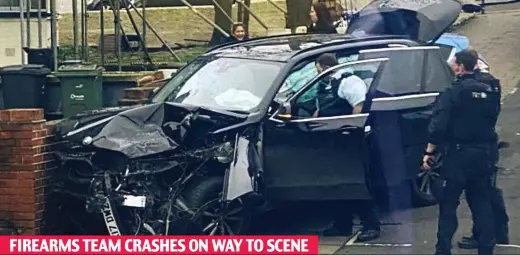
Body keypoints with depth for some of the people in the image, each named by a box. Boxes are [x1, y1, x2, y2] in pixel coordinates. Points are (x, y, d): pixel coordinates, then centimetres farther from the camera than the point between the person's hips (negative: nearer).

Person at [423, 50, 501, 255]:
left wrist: (429, 152, -11)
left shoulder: (454, 92, -12)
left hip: (459, 155, -5)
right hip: (485, 155, 5)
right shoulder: (490, 92, 6)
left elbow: (438, 126, -16)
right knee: (482, 203, 13)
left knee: (448, 203, 3)